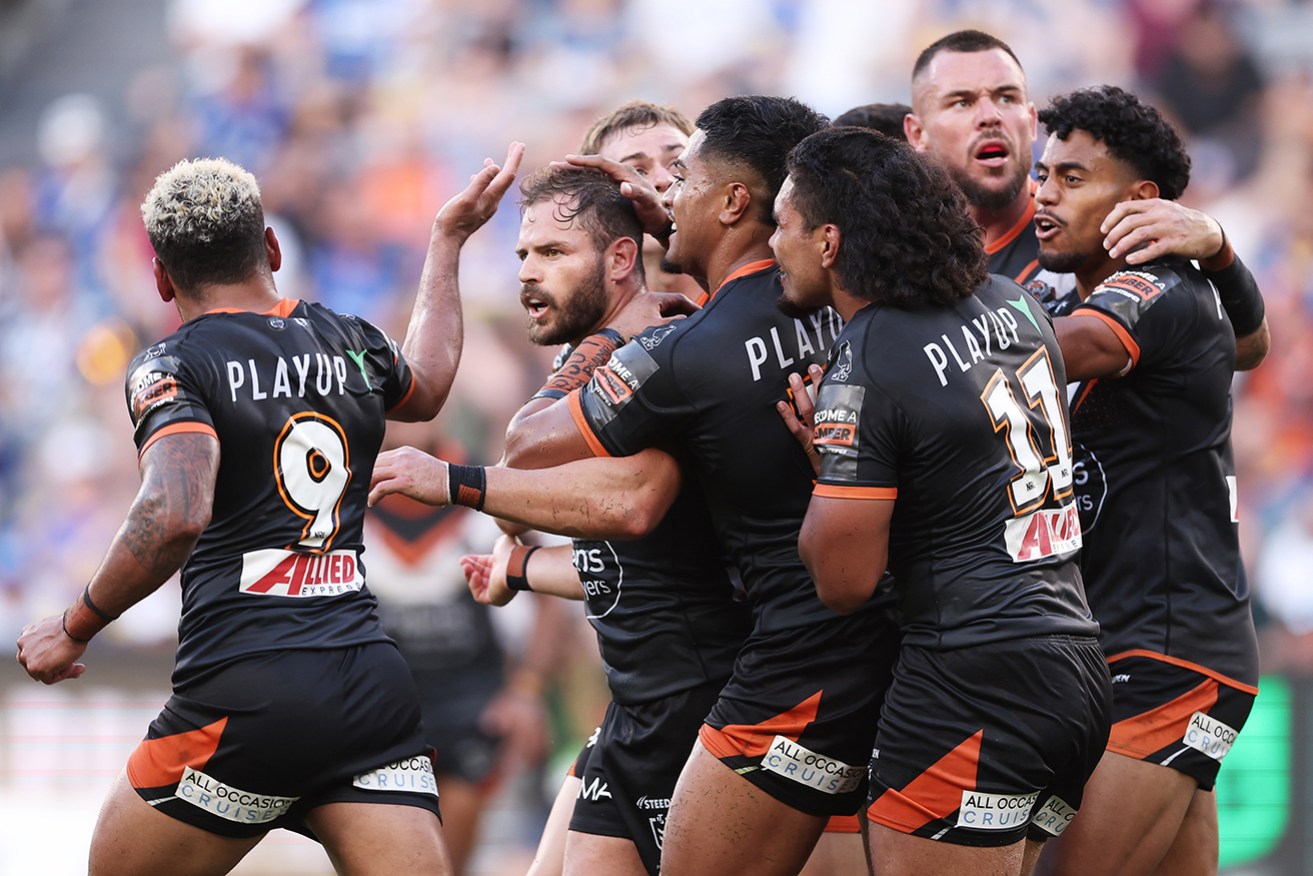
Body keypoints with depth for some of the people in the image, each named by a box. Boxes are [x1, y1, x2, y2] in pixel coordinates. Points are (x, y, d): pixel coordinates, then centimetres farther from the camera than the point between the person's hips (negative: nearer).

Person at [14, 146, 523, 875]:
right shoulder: (350, 344, 16)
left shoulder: (170, 369, -2)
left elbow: (174, 515, -20)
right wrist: (446, 242, 52)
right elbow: (424, 389, 41)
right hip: (373, 691, 5)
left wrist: (73, 630, -9)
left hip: (244, 695, -5)